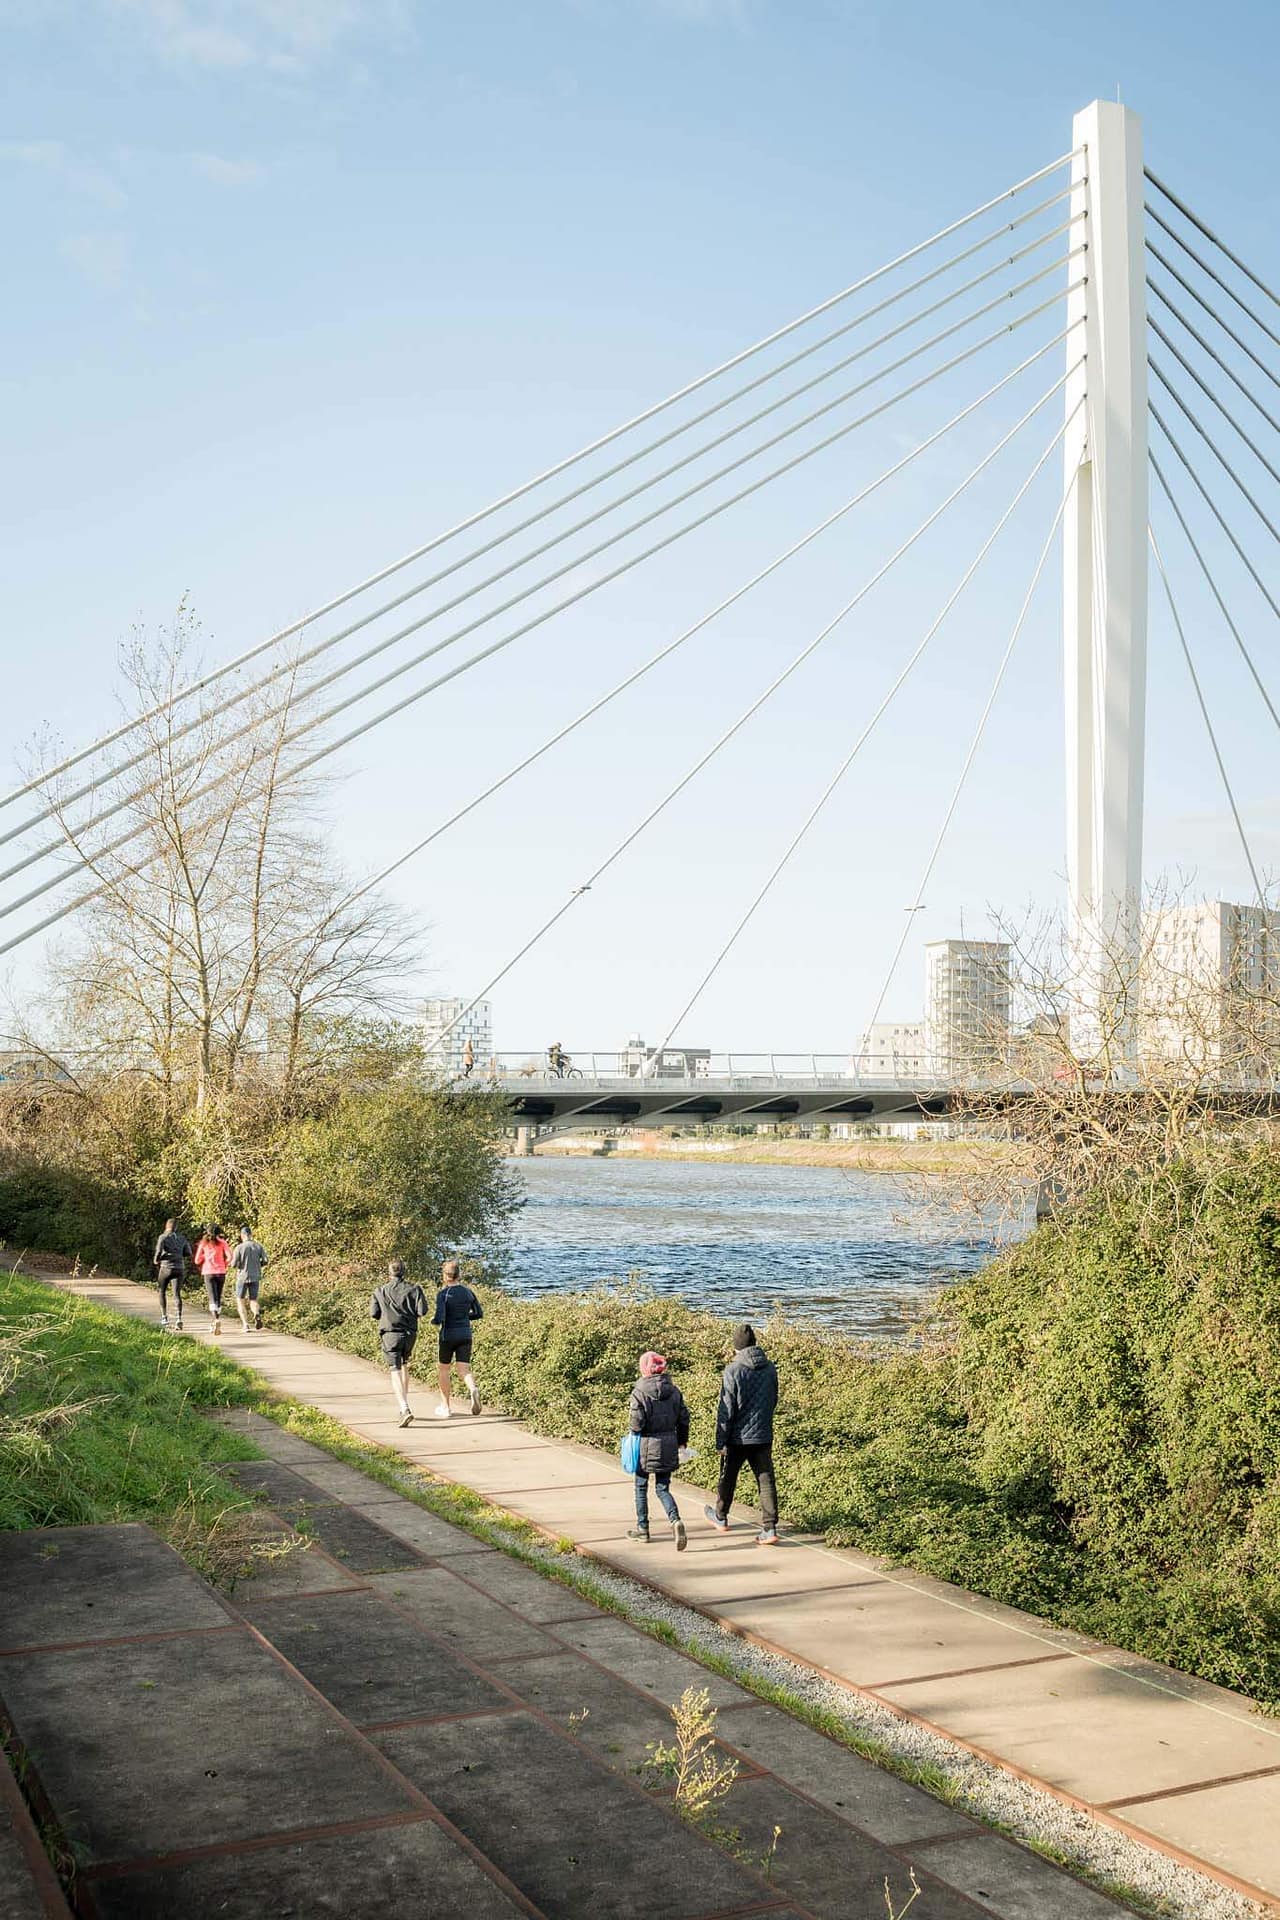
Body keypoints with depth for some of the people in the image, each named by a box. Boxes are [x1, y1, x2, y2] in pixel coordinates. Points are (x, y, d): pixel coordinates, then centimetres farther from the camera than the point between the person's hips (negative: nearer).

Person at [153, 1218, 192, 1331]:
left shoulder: (163, 1237, -4)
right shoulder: (182, 1238, 8)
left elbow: (159, 1251, -18)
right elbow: (188, 1254, 9)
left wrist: (156, 1259, 2)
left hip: (166, 1267, -2)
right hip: (180, 1268, 2)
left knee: (162, 1291, 22)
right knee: (177, 1294, -3)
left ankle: (164, 1317, 23)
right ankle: (178, 1319, -23)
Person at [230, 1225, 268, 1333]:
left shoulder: (239, 1248, -9)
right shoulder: (259, 1246, 0)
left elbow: (233, 1265, -10)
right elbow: (265, 1260, -2)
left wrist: (237, 1266, 13)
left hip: (243, 1276, -3)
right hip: (255, 1277, 3)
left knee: (240, 1301, 13)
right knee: (253, 1301, 13)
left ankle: (245, 1324, -1)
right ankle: (257, 1314, -20)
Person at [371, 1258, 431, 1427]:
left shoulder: (380, 1291, -1)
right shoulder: (414, 1288, 0)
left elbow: (373, 1314, 1)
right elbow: (422, 1311, -7)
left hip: (391, 1334, -3)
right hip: (410, 1333, 3)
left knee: (396, 1371, -7)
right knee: (404, 1365, 25)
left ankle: (405, 1410, -23)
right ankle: (403, 1404, 29)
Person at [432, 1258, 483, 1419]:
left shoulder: (443, 1294, -11)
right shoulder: (468, 1292, 3)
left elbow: (439, 1318, -19)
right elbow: (479, 1314, 10)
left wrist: (433, 1321, 3)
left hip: (448, 1335, -3)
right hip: (465, 1335, 3)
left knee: (444, 1369, 14)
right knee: (465, 1369, 2)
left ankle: (445, 1407, 22)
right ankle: (473, 1390, -30)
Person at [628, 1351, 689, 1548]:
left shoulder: (639, 1392, -14)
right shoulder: (674, 1390, 1)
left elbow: (637, 1422, -16)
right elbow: (683, 1418, 5)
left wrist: (634, 1436, 5)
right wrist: (682, 1440, 18)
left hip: (646, 1445, -4)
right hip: (669, 1446, 4)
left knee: (641, 1487, 15)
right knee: (663, 1489, 11)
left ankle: (642, 1528, 24)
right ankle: (676, 1521, -14)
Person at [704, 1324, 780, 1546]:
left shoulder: (733, 1371, -16)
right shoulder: (770, 1368, 1)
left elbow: (726, 1410, -15)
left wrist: (720, 1441, -9)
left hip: (738, 1437, -4)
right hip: (763, 1435, 4)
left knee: (728, 1478, 16)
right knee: (766, 1480, 4)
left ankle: (720, 1517, 34)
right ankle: (769, 1528, -2)